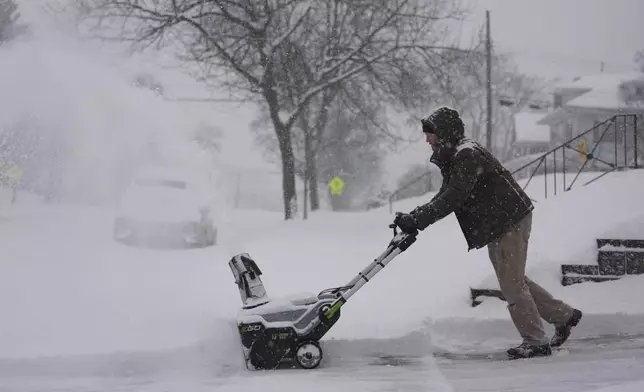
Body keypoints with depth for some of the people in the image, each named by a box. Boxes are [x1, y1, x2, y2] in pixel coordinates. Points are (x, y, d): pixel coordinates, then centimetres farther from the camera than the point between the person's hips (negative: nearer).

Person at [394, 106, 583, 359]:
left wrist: (417, 219, -29)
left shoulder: (468, 155, -21)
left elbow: (453, 198, -30)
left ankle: (536, 342, 0)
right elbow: (445, 197, 12)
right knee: (513, 280, 17)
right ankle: (564, 315, 28)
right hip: (497, 226, 11)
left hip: (511, 221, -11)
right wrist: (413, 219, -1)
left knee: (511, 282, -7)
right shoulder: (453, 158, 12)